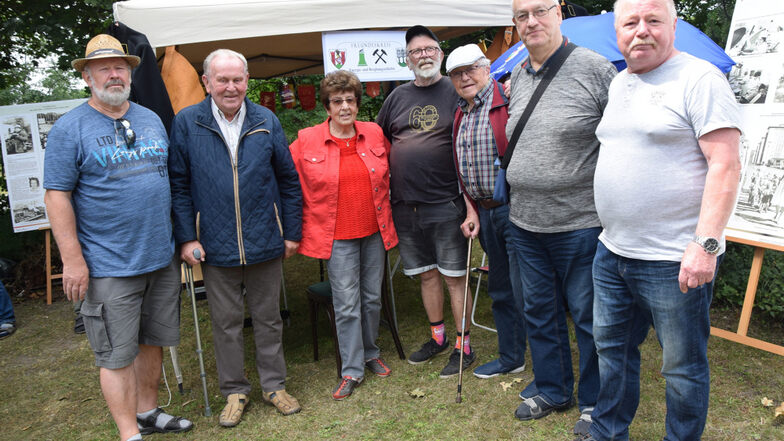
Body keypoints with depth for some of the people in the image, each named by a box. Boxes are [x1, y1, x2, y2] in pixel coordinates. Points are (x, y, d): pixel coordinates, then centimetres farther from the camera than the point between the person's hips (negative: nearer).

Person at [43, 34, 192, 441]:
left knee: (151, 341, 17)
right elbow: (56, 196, -9)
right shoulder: (70, 128, -6)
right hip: (109, 266, -5)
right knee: (117, 354, 4)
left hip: (161, 257, 6)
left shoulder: (151, 119, 10)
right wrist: (72, 260, -14)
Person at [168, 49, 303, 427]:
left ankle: (274, 385, 30)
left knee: (268, 318, 13)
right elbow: (179, 186, 0)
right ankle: (234, 390, 30)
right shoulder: (186, 123, -1)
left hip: (265, 242, 1)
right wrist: (186, 237, -6)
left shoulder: (266, 121, 2)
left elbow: (288, 180, 5)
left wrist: (292, 232, 3)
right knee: (226, 322, 12)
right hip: (216, 246, -1)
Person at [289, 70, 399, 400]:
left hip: (375, 232, 3)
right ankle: (352, 370, 16)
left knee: (372, 298, 14)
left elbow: (388, 173, 20)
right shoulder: (306, 141, -5)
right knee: (347, 304, 1)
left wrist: (385, 211, 18)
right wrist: (298, 229, 1)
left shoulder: (375, 134, 4)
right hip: (337, 237, -3)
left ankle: (370, 353, 35)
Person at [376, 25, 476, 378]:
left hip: (446, 204, -4)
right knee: (426, 274, 16)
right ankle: (437, 336, 32)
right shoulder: (398, 97, 11)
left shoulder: (455, 92, -1)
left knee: (454, 277, 3)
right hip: (405, 206, 5)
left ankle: (463, 345, 17)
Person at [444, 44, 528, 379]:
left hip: (514, 209, -8)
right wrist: (471, 210, 11)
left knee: (525, 292, -3)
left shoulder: (507, 100, -11)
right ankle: (510, 358, 34)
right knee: (499, 290, 18)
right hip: (485, 212, 8)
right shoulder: (460, 114, 14)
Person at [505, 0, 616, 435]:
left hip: (580, 223, -6)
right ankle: (550, 390, 36)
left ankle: (594, 403, 29)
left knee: (588, 316, 8)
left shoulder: (594, 68, -7)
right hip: (525, 223, 6)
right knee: (538, 312, 16)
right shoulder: (516, 78, 11)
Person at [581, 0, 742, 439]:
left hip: (674, 260, -7)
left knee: (683, 366, 8)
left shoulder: (699, 78, -9)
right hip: (612, 252, 8)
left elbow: (725, 165, -16)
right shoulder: (618, 83, 14)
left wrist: (705, 244, -23)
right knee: (612, 347, 18)